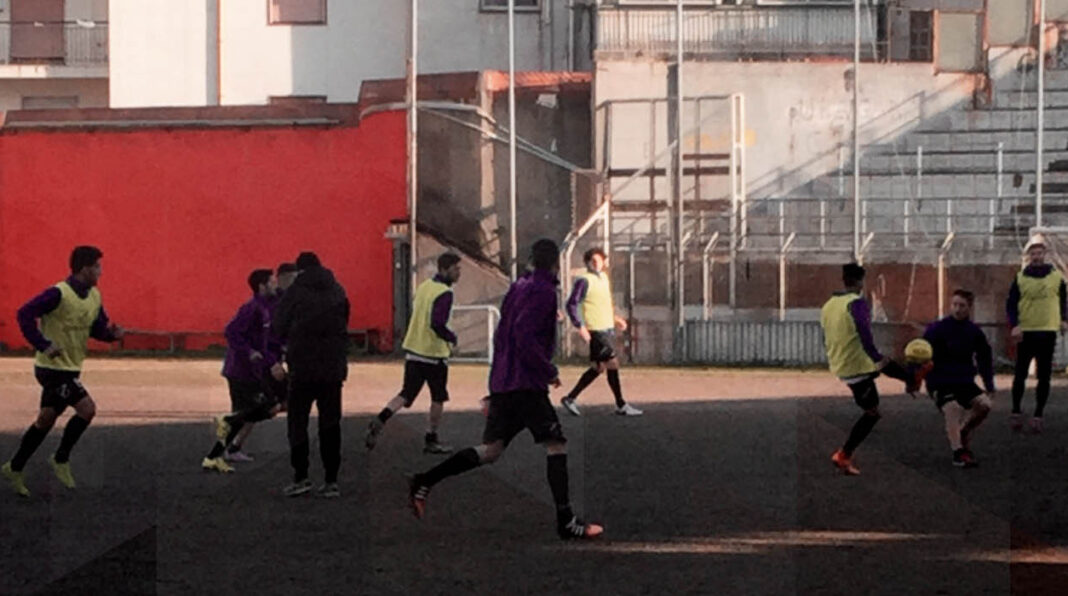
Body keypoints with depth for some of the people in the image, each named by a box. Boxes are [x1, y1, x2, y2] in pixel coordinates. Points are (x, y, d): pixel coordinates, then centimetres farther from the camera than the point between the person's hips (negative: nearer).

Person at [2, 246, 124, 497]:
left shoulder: (93, 296, 6)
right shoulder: (59, 294, -19)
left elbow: (97, 327, 16)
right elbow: (25, 314, -23)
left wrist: (112, 332, -7)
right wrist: (44, 345, -29)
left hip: (70, 370, 9)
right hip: (53, 367, -9)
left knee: (46, 420, 14)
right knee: (86, 408, -16)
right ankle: (61, 460, -1)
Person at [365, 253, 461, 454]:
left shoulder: (423, 287, 10)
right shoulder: (444, 293, -17)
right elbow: (437, 323, -27)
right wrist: (452, 338, -9)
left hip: (413, 349, 7)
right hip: (434, 354, -7)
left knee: (406, 394, 10)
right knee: (438, 398, 8)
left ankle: (379, 422, -10)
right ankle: (431, 441, 13)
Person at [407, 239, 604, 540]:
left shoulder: (518, 286, 17)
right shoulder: (543, 290, -10)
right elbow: (524, 335, -21)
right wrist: (550, 372, -15)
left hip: (501, 381, 9)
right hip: (526, 383, -9)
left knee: (490, 450, 12)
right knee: (556, 444, -6)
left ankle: (424, 482, 7)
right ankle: (566, 521, -12)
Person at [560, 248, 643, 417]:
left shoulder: (604, 278, 15)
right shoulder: (584, 281, -11)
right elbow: (572, 304, -14)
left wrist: (615, 318, 19)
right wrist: (580, 327, -20)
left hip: (608, 328, 9)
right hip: (596, 331, -9)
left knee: (598, 368, 11)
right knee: (612, 363, -6)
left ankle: (570, 398, 19)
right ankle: (621, 406, 2)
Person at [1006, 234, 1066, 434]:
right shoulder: (1020, 278, 1)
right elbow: (1011, 304, 2)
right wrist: (1014, 325, -11)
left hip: (1048, 331, 1)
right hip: (1026, 332, -1)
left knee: (1044, 377, 2)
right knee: (1020, 374, 2)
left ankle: (1038, 416, 7)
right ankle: (1016, 412, 15)